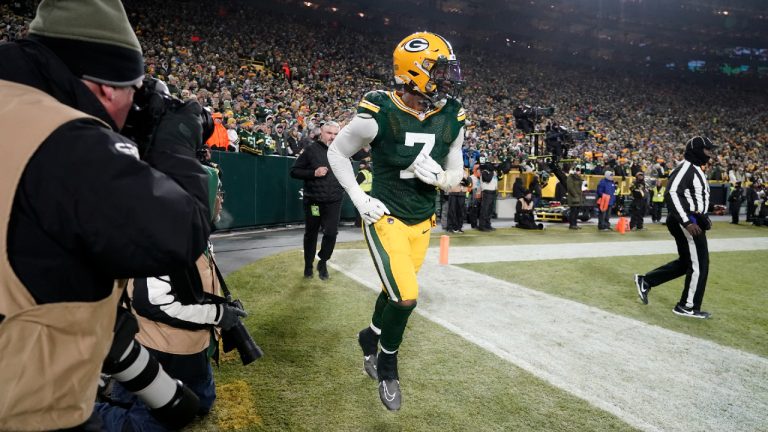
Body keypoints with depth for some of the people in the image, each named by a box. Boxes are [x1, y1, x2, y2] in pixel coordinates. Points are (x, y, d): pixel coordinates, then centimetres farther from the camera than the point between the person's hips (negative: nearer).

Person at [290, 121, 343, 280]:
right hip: (313, 200, -2)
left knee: (331, 233, -4)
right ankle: (308, 265, 28)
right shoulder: (312, 150, -5)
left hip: (334, 201, 2)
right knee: (311, 234, 11)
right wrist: (314, 173, -17)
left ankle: (323, 262, 19)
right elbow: (294, 171, -5)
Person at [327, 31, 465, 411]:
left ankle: (370, 339, 47)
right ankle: (387, 366, 17)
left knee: (396, 293, 16)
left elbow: (456, 175, 7)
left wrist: (440, 177, -17)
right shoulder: (378, 116, -20)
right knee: (406, 298, -12)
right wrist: (358, 198, -10)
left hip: (422, 222, 5)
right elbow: (337, 152, -3)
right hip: (386, 219, -5)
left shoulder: (451, 120, -5)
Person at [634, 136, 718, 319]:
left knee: (686, 262, 15)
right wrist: (687, 221, -29)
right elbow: (672, 194, -26)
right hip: (687, 222, -11)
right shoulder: (686, 168, -15)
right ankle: (687, 306, 9)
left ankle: (646, 281, 18)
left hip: (692, 220, 11)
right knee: (699, 264, -2)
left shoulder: (695, 169, 18)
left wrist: (703, 218, 21)